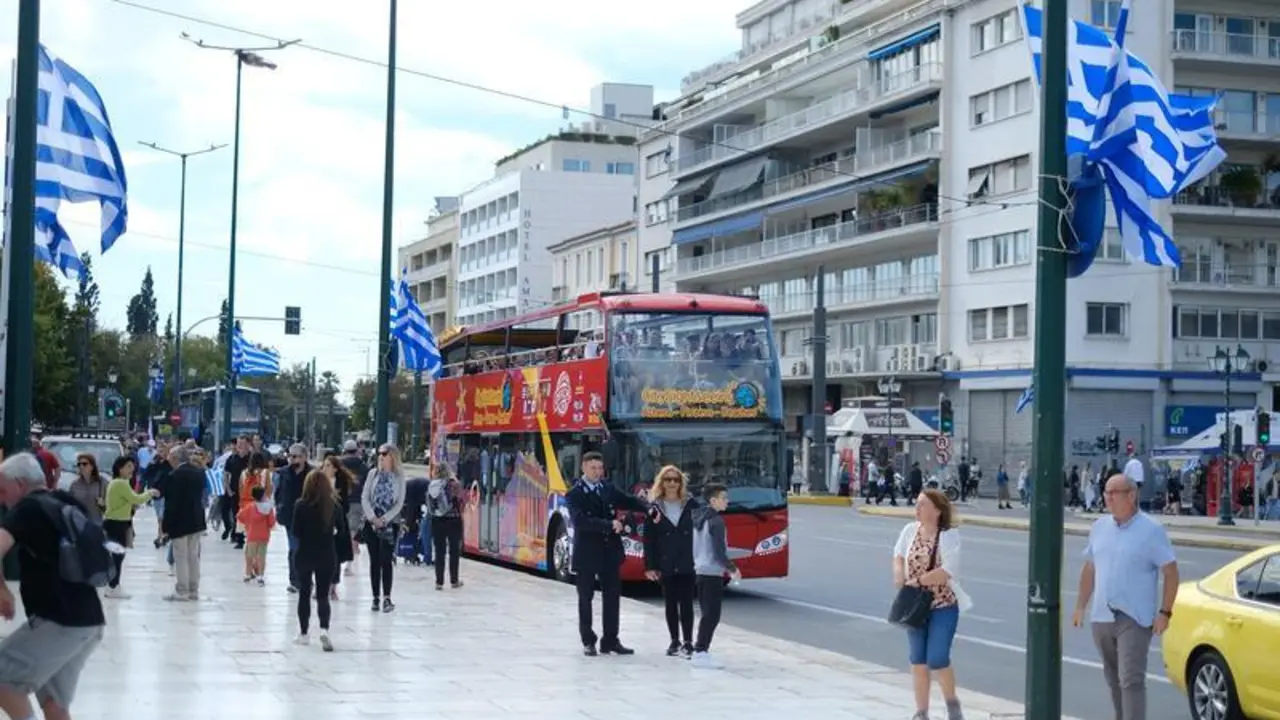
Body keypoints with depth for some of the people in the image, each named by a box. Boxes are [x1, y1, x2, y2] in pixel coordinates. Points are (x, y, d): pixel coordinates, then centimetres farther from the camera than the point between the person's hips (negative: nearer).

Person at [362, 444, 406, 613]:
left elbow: (399, 502, -4)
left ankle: (387, 598, -4)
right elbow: (365, 498, 2)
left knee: (386, 560, -7)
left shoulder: (399, 476, -1)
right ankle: (376, 597, 9)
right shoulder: (373, 473, 5)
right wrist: (372, 517, -10)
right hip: (371, 522, 2)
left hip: (390, 522, -2)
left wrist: (384, 519, -12)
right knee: (374, 561, 4)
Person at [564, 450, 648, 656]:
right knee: (585, 598, 5)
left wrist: (649, 509, -15)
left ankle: (610, 641, 14)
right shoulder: (575, 495, -9)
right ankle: (588, 642, 14)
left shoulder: (608, 489, 7)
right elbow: (580, 520, -22)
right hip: (586, 554, -5)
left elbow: (629, 501, 4)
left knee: (612, 596, 7)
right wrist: (609, 524, -28)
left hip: (610, 552, 5)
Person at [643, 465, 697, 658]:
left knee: (686, 603, -3)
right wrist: (650, 566, -6)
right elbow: (649, 539, 0)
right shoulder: (654, 508, 1)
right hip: (666, 564, 1)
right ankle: (675, 641, 16)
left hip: (687, 563, -1)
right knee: (670, 604, 7)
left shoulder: (690, 505, 3)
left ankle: (688, 642, 0)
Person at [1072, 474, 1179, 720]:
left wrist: (1164, 612, -13)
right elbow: (1089, 569, 17)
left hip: (1134, 619, -6)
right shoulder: (1099, 527, 10)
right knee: (1113, 679, 15)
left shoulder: (1151, 530, -7)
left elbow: (1171, 572, -7)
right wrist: (1080, 607, 14)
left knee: (1131, 680, -12)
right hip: (1101, 616, 6)